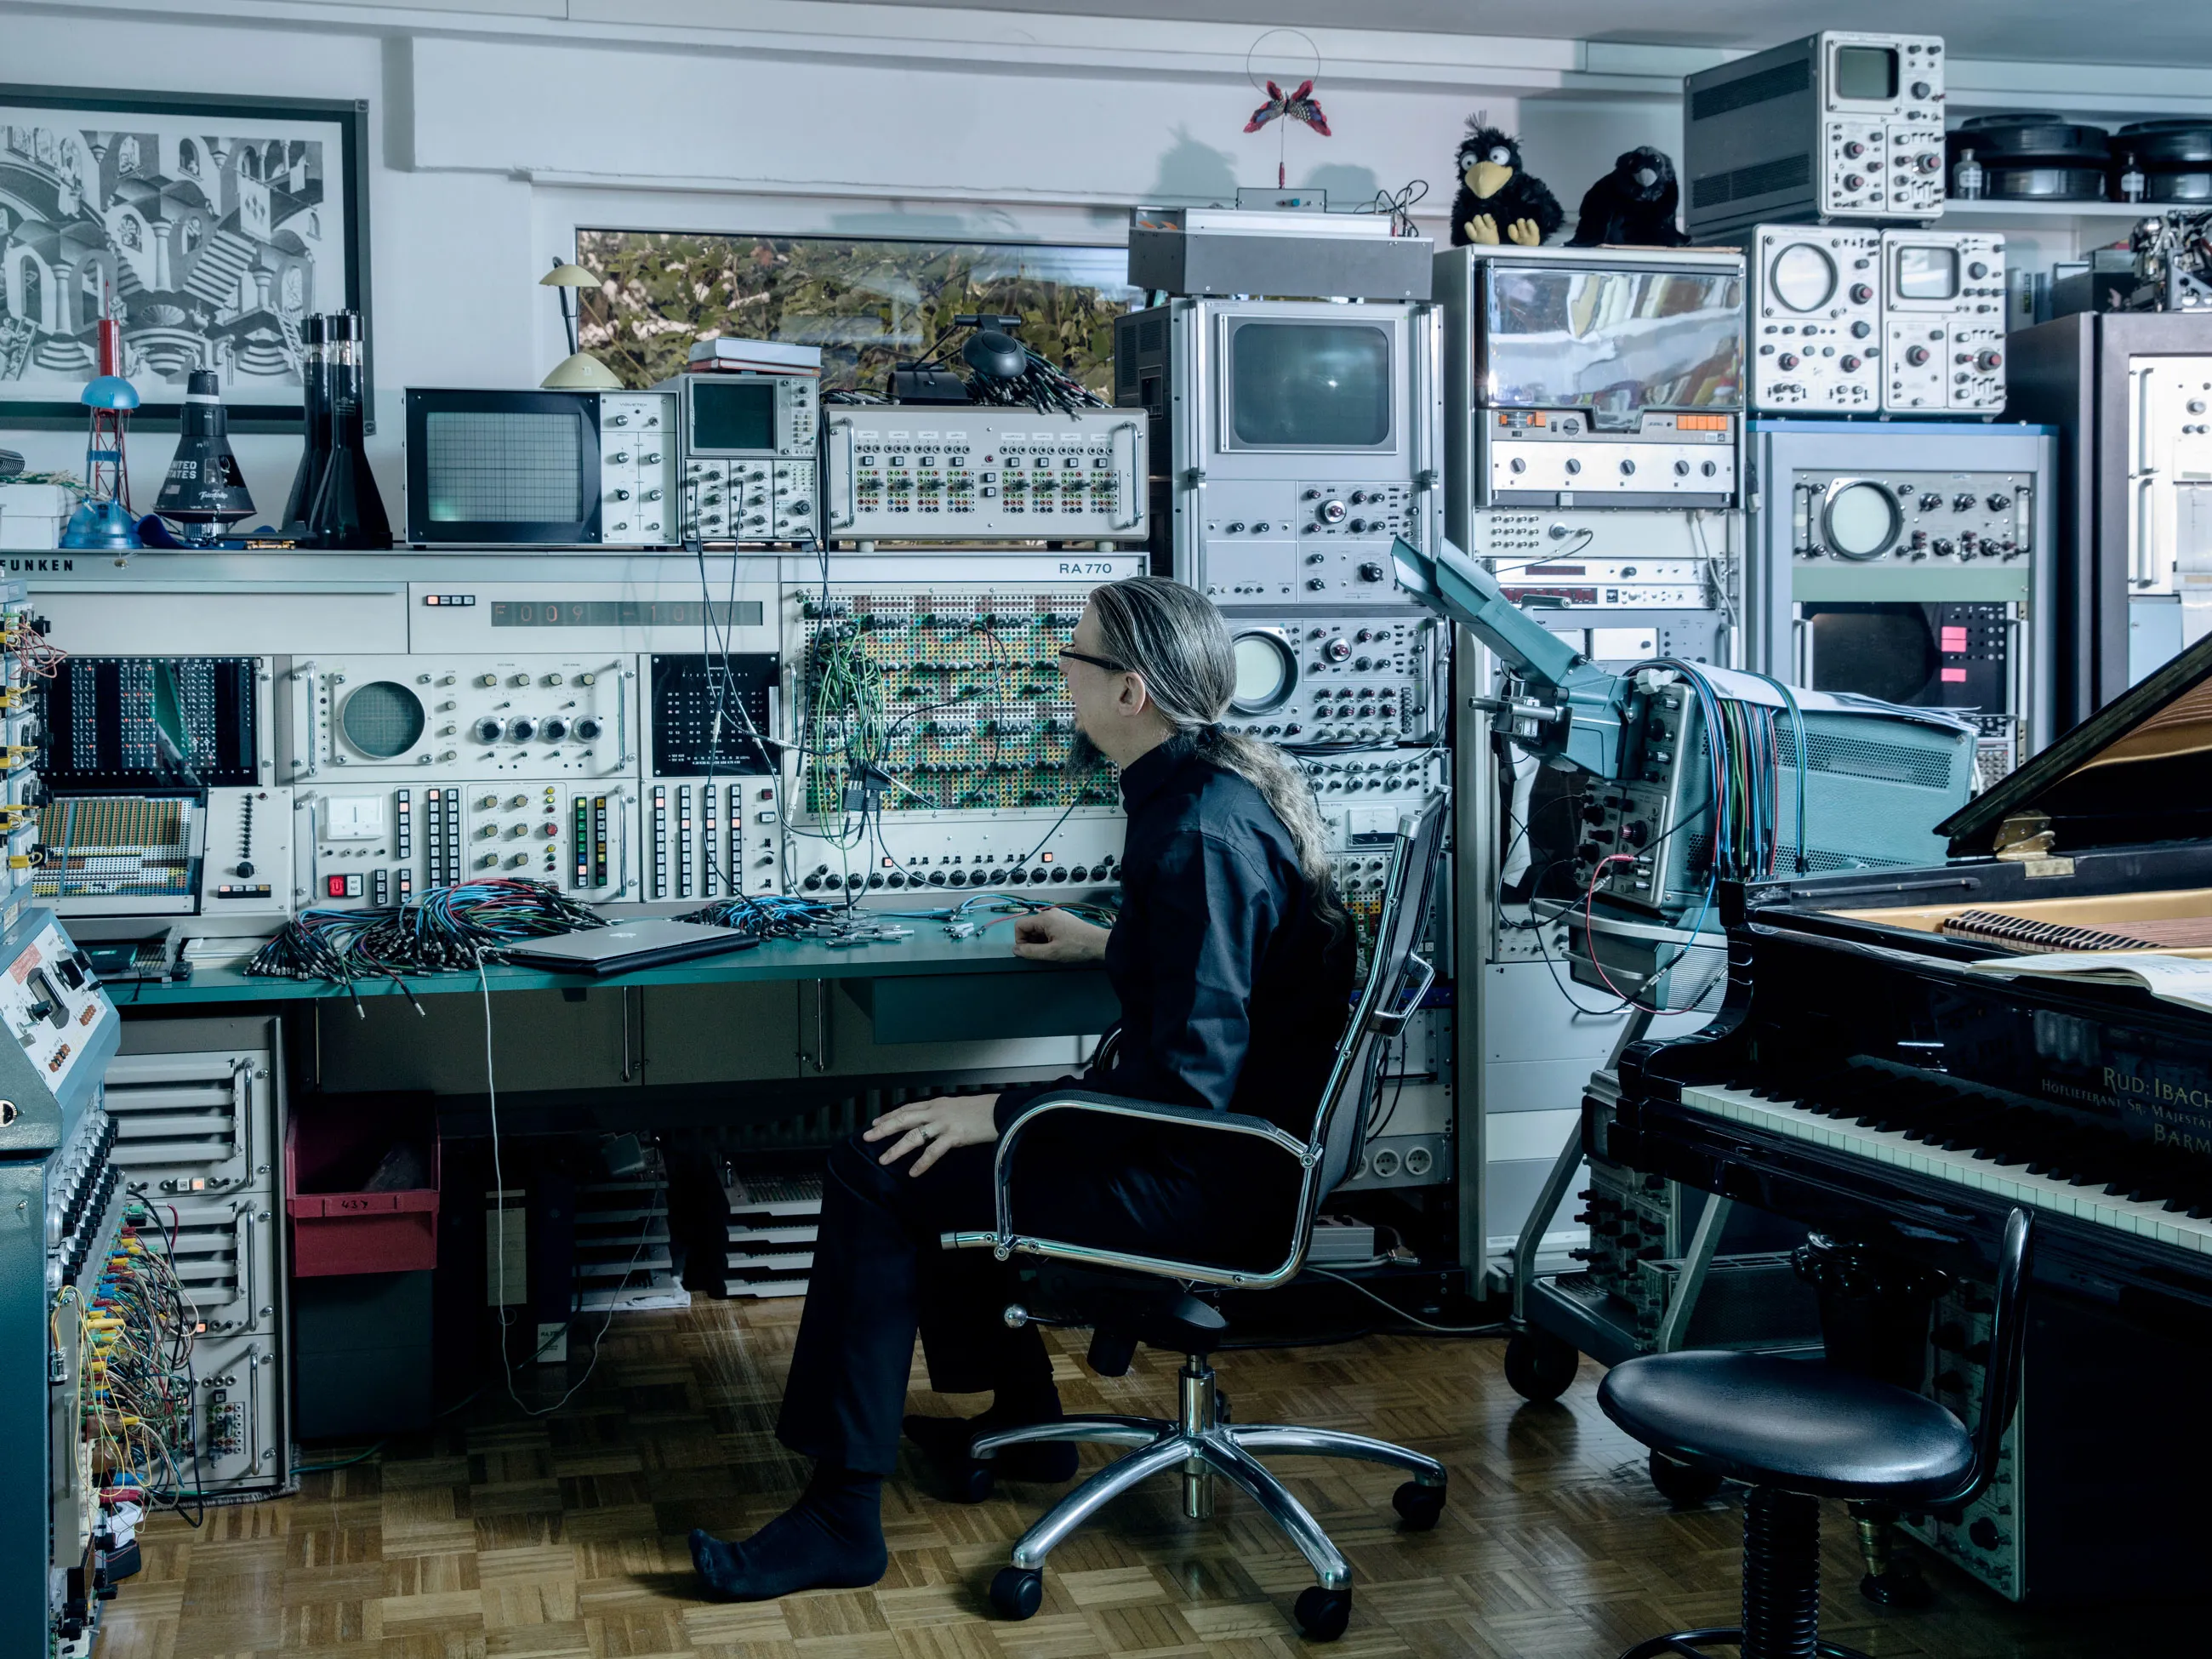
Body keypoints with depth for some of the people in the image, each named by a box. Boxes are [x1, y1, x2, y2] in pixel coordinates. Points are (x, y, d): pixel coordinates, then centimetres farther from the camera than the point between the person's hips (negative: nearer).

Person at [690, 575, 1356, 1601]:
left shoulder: (1200, 834, -25)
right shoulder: (1224, 782, 6)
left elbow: (1188, 1077, -28)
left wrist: (1000, 1114, -23)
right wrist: (1105, 945, 27)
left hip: (1208, 1180, -11)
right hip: (1228, 1128, 11)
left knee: (877, 1176, -12)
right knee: (943, 1142, 22)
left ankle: (840, 1518, -6)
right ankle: (1020, 1420, 31)